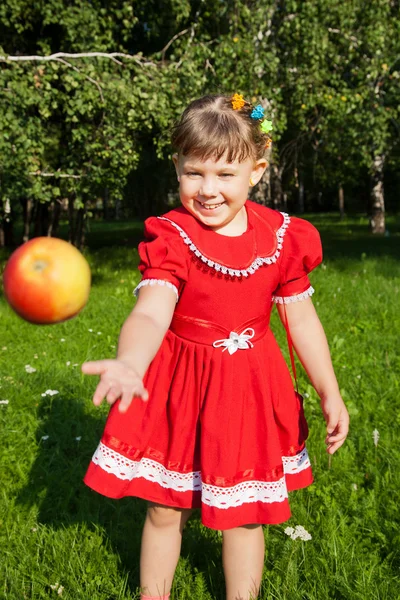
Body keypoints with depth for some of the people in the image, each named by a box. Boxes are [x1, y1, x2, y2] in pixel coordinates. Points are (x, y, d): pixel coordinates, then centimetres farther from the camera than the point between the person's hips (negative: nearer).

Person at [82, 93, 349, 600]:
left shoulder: (283, 238, -7)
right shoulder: (169, 237, -16)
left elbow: (301, 318, 3)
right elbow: (151, 313, -31)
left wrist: (329, 393, 5)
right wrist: (129, 362, -53)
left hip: (250, 389, 2)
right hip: (178, 386, -1)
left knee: (244, 513, 14)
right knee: (165, 510, 13)